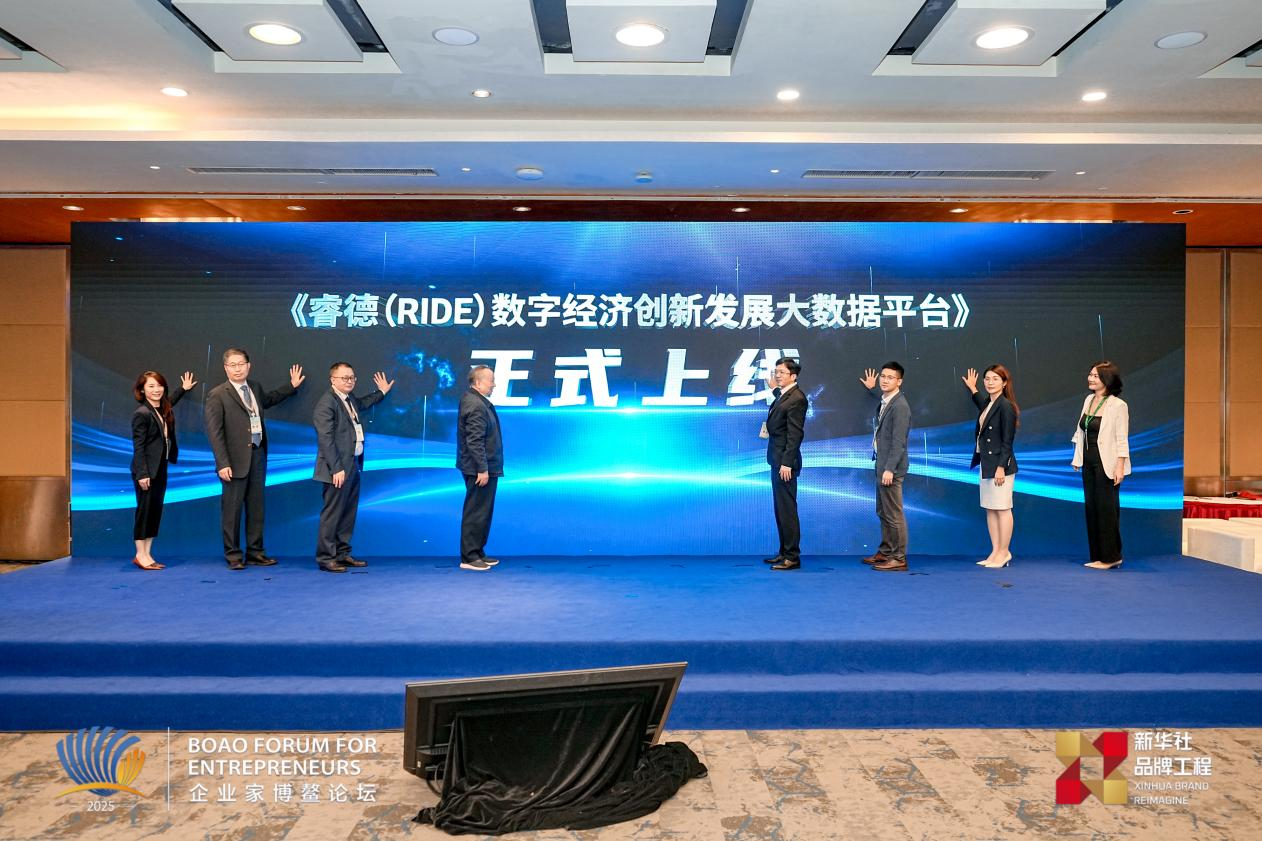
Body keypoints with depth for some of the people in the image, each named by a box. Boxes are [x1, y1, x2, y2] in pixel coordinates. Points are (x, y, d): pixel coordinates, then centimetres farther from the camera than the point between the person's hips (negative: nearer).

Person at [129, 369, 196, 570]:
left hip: (160, 468, 8)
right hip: (146, 470, -8)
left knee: (156, 510, 9)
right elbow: (138, 446, -16)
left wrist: (183, 388, 46)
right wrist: (142, 474, -20)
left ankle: (147, 554, 15)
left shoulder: (163, 410, 10)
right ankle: (140, 555, 6)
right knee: (145, 510, -2)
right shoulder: (141, 413, -14)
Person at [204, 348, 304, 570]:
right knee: (232, 509, 1)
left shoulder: (255, 387, 12)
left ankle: (255, 552, 21)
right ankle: (233, 555, 12)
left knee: (256, 507, 11)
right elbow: (214, 432, -11)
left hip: (258, 455, 6)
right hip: (235, 460, -6)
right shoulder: (217, 395, -7)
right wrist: (223, 464, -17)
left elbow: (267, 400, 36)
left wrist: (292, 386, 34)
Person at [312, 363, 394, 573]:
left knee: (349, 513, 13)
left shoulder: (350, 399, 15)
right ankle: (325, 558, 5)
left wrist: (381, 392, 44)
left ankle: (342, 554, 23)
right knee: (332, 514, -3)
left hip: (353, 466, 9)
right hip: (338, 469, -9)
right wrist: (336, 469, -22)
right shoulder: (326, 403, -13)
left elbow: (361, 404, 41)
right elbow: (325, 439, -19)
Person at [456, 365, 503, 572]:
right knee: (476, 513, -3)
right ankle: (469, 557, 4)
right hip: (480, 469, -11)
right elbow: (475, 441, -24)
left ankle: (477, 553, 25)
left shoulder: (474, 400, 13)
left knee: (481, 512, 16)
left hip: (484, 468, 11)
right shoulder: (476, 406, -20)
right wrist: (482, 469, -22)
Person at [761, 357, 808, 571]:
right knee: (780, 507, 14)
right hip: (777, 458, 10)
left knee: (787, 508, -5)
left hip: (785, 460, -10)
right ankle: (784, 552, 22)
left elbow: (795, 434, -19)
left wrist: (786, 463, -22)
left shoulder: (797, 398, -15)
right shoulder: (782, 394, 13)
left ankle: (792, 557, 1)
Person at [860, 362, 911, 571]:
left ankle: (899, 558, 3)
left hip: (891, 467, -10)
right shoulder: (886, 401, 10)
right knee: (883, 512, 17)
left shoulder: (900, 406, -17)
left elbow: (899, 441, -21)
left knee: (893, 514, -4)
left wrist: (890, 469, -24)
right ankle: (885, 552, 28)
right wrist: (871, 388, 41)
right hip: (882, 464, 10)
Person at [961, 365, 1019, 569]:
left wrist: (1001, 467, -19)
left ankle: (1004, 553, 6)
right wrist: (972, 388, 43)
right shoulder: (988, 403, 12)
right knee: (990, 509, 11)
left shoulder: (1006, 406, -13)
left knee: (1002, 509, -2)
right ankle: (995, 552, 17)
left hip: (999, 464, -9)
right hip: (986, 463, 9)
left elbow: (1007, 441, -15)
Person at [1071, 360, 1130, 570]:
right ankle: (1098, 556, 19)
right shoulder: (1089, 400, 9)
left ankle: (1110, 557, 10)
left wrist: (1120, 467, -18)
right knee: (1091, 507, 10)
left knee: (1107, 509, -1)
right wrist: (1078, 458, 14)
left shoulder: (1117, 405, -12)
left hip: (1106, 464, -8)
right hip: (1089, 462, 8)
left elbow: (1122, 440, -14)